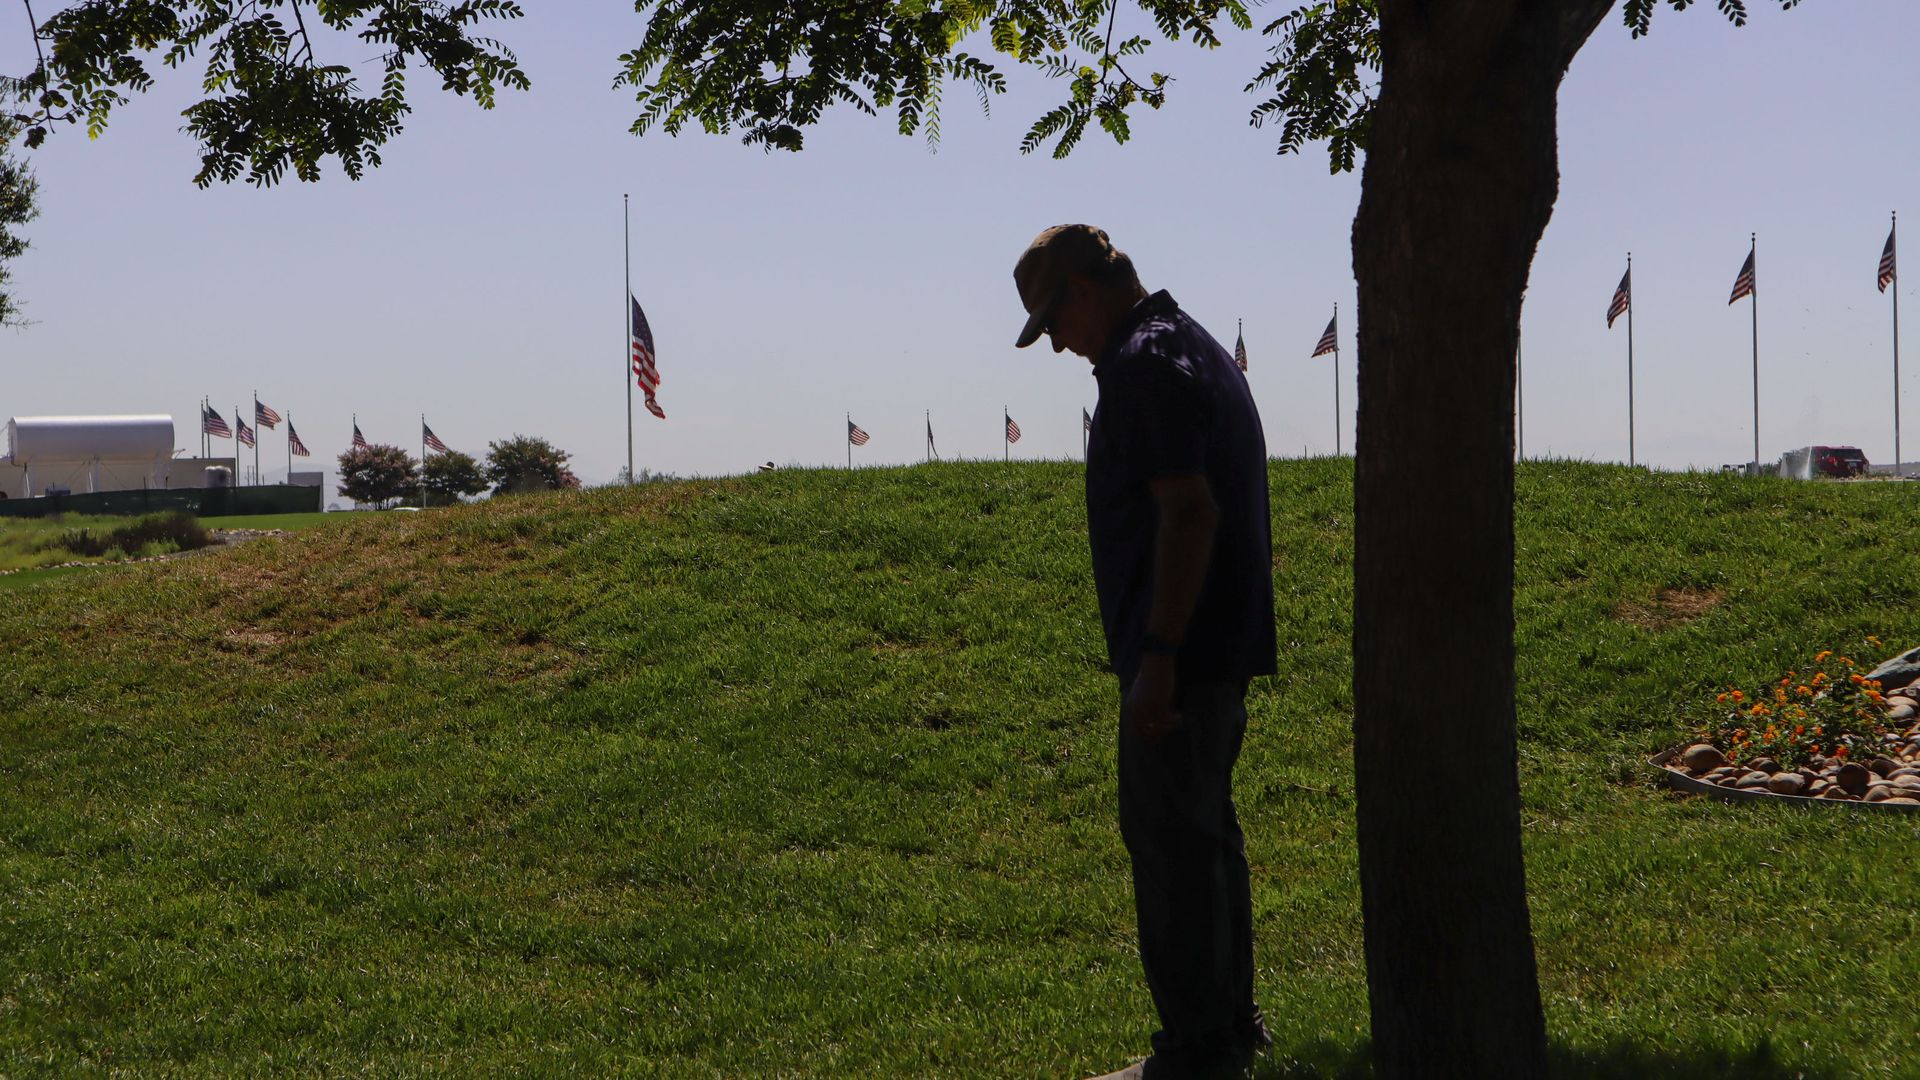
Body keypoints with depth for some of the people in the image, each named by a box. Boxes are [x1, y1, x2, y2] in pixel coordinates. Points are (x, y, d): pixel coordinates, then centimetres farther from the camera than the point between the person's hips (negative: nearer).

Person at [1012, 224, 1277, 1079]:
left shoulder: (1143, 363, -16)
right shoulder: (1196, 348, 17)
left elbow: (1189, 511, -24)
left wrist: (1157, 658, -24)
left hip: (1180, 651, -11)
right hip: (1223, 646, 11)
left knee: (1168, 840, -5)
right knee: (1206, 832, 17)